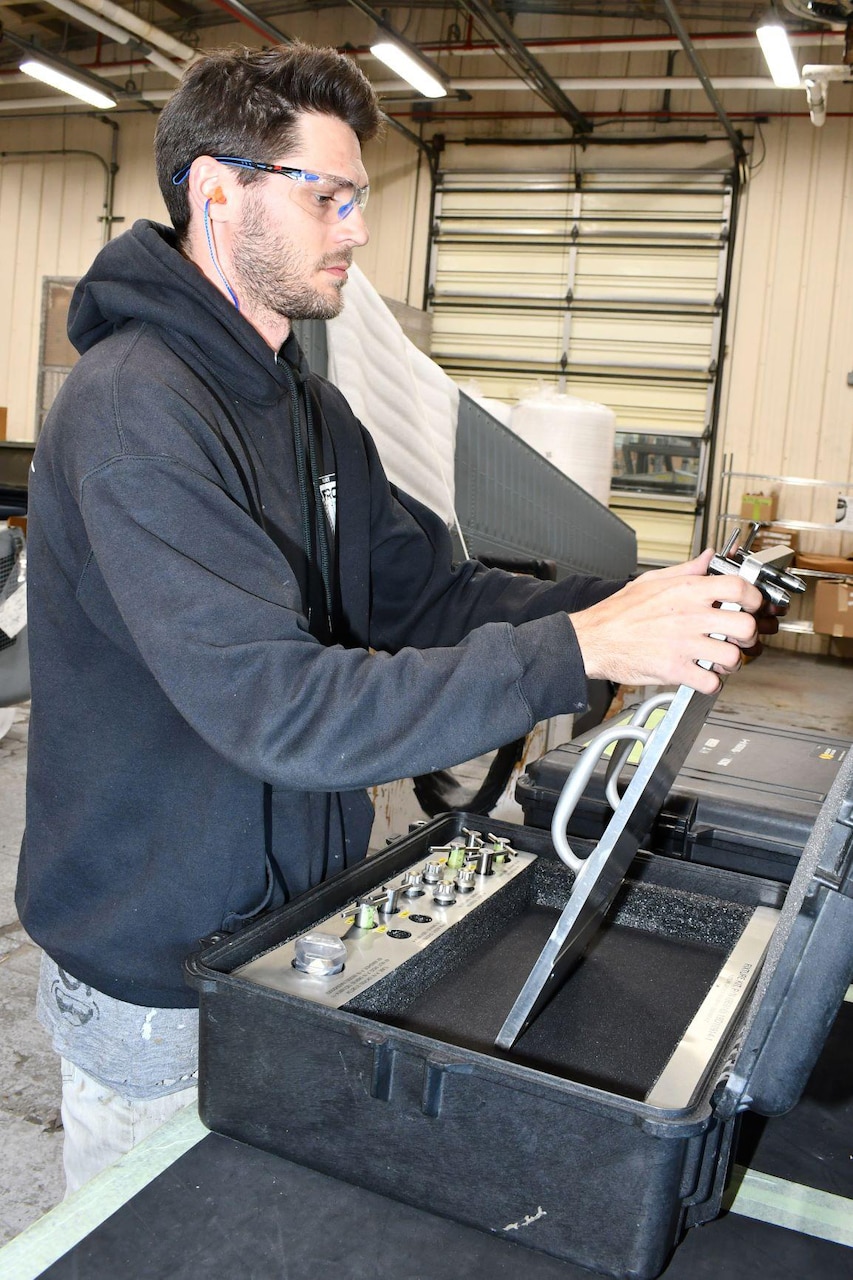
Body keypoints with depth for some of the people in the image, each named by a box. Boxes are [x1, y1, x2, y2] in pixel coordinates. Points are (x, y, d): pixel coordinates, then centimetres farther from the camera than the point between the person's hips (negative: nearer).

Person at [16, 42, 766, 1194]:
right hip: (160, 974, -8)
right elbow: (275, 704, -33)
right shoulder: (132, 410, -24)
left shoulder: (310, 406, 7)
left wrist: (630, 604, -12)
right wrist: (582, 650, -33)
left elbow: (427, 593, 3)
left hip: (296, 916, 8)